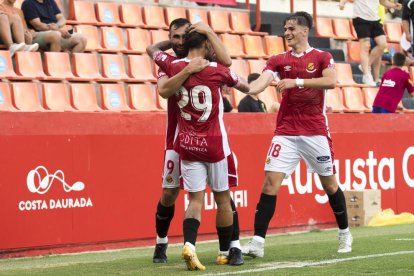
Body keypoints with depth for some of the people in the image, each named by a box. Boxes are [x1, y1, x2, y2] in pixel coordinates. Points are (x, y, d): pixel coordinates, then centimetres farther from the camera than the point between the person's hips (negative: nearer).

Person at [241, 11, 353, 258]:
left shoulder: (322, 57, 2)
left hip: (315, 132, -2)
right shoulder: (278, 60, 8)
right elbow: (259, 84, -7)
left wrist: (297, 81, -24)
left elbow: (331, 81, -17)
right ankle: (257, 243, -11)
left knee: (330, 183, 8)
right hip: (285, 133, 2)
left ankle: (345, 234, 28)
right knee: (270, 182, -10)